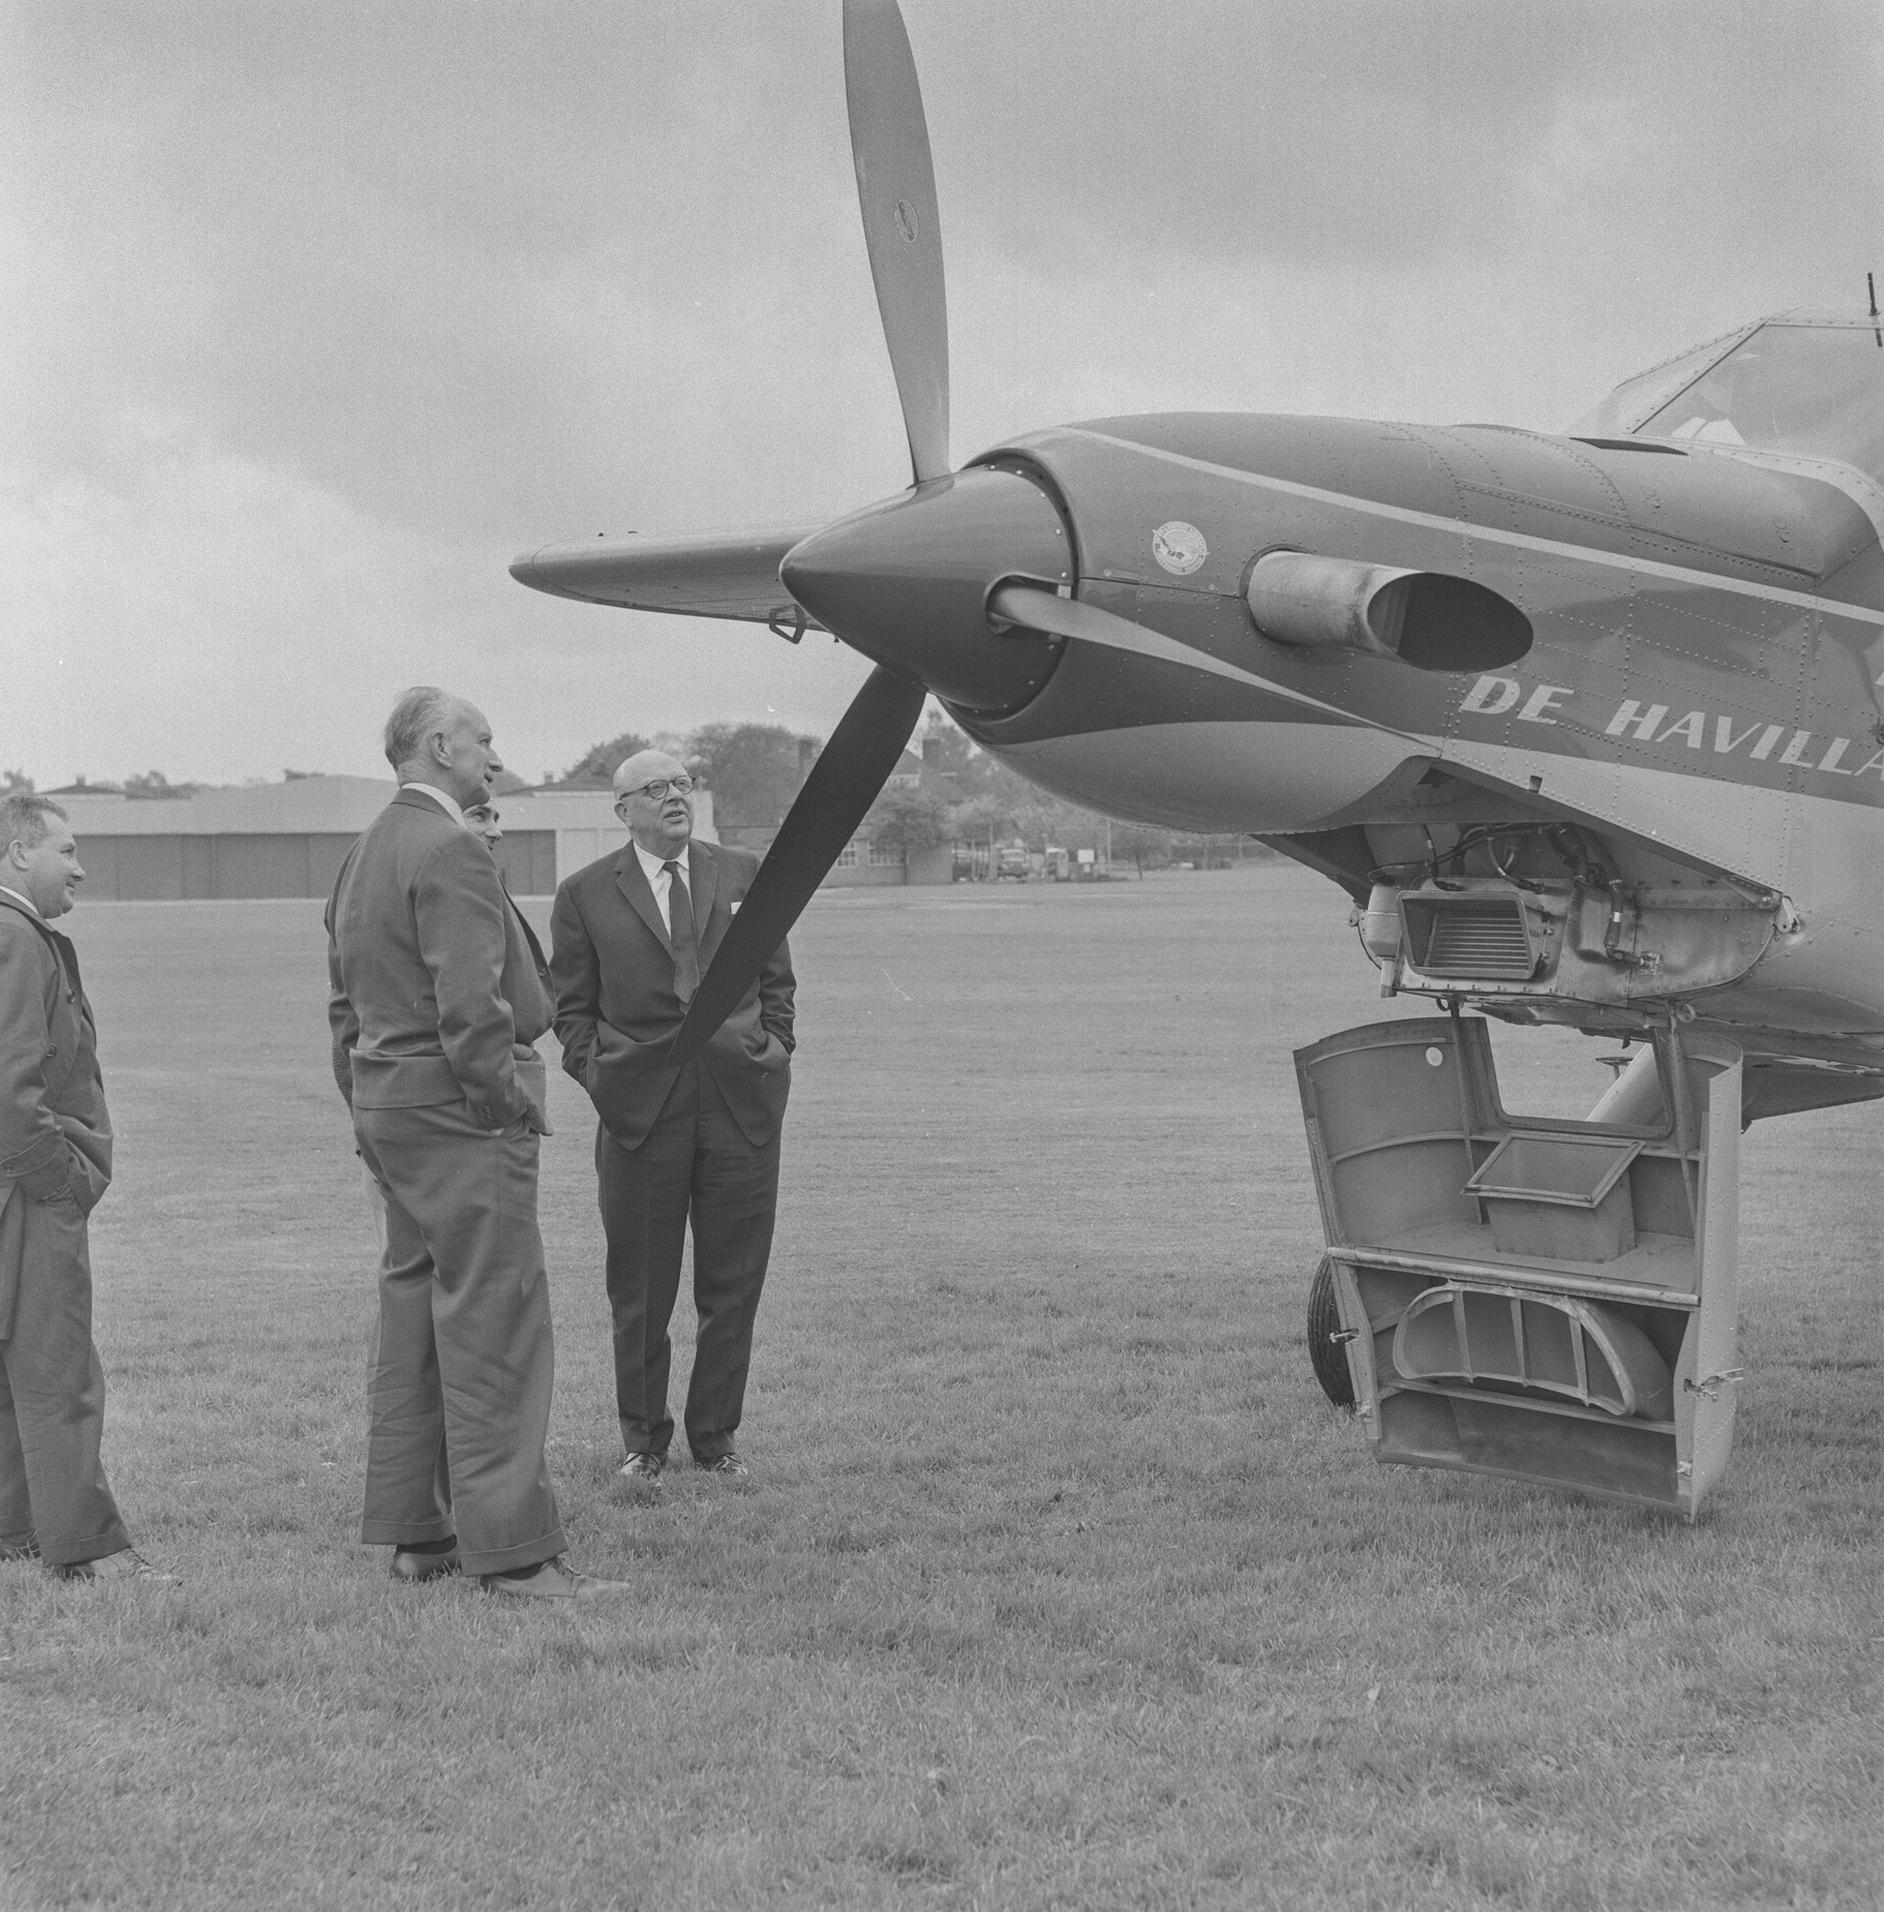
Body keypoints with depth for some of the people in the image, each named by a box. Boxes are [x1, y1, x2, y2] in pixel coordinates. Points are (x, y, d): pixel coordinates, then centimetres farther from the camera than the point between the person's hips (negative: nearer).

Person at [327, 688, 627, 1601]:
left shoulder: (364, 853, 16)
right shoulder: (448, 852, -16)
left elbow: (346, 1003, 19)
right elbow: (471, 1006, -22)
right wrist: (509, 1105, -13)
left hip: (388, 1111, 10)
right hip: (461, 1113, -10)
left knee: (412, 1318, 13)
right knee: (493, 1332, -7)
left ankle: (414, 1534, 20)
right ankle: (512, 1550, -4)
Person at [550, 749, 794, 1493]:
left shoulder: (746, 874, 9)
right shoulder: (585, 895, 3)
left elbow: (776, 980, 15)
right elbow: (571, 1007, 8)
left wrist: (771, 1055, 5)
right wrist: (597, 1076, -3)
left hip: (741, 1100, 2)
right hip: (639, 1110, -2)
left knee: (733, 1284, 7)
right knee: (640, 1290, 5)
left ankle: (715, 1434, 21)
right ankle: (643, 1442, 19)